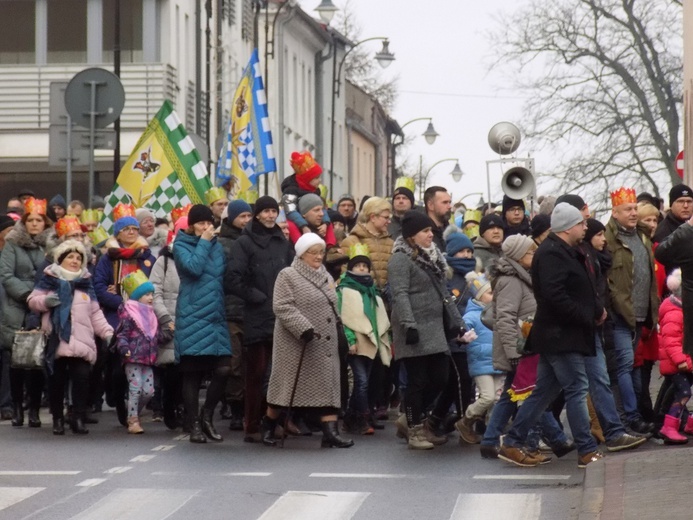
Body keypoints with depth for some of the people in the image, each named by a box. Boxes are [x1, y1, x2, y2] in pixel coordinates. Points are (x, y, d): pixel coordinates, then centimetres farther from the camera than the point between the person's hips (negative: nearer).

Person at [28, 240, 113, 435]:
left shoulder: (85, 282, 15)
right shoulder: (50, 279, 6)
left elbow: (95, 313, 15)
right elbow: (32, 300, 4)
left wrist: (108, 333, 5)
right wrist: (45, 301, -17)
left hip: (81, 341, 2)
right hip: (56, 340, -2)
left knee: (81, 378, -10)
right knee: (57, 380, 4)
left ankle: (78, 418, -6)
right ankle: (57, 419, 15)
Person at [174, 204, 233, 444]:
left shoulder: (217, 245, 16)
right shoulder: (182, 245, 3)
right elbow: (193, 267, -16)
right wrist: (204, 242, -9)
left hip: (216, 316, 4)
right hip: (192, 317, -4)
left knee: (223, 369, -9)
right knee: (192, 373, -1)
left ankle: (206, 417, 9)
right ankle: (194, 425, 7)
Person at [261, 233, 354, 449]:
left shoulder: (325, 276, 15)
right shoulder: (288, 276, -8)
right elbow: (282, 306, -18)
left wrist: (339, 334, 16)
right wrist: (303, 328, -26)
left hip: (325, 344, 7)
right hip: (296, 343, -7)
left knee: (328, 386, -3)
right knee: (287, 384, 3)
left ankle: (330, 432, -9)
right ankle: (268, 427, 20)